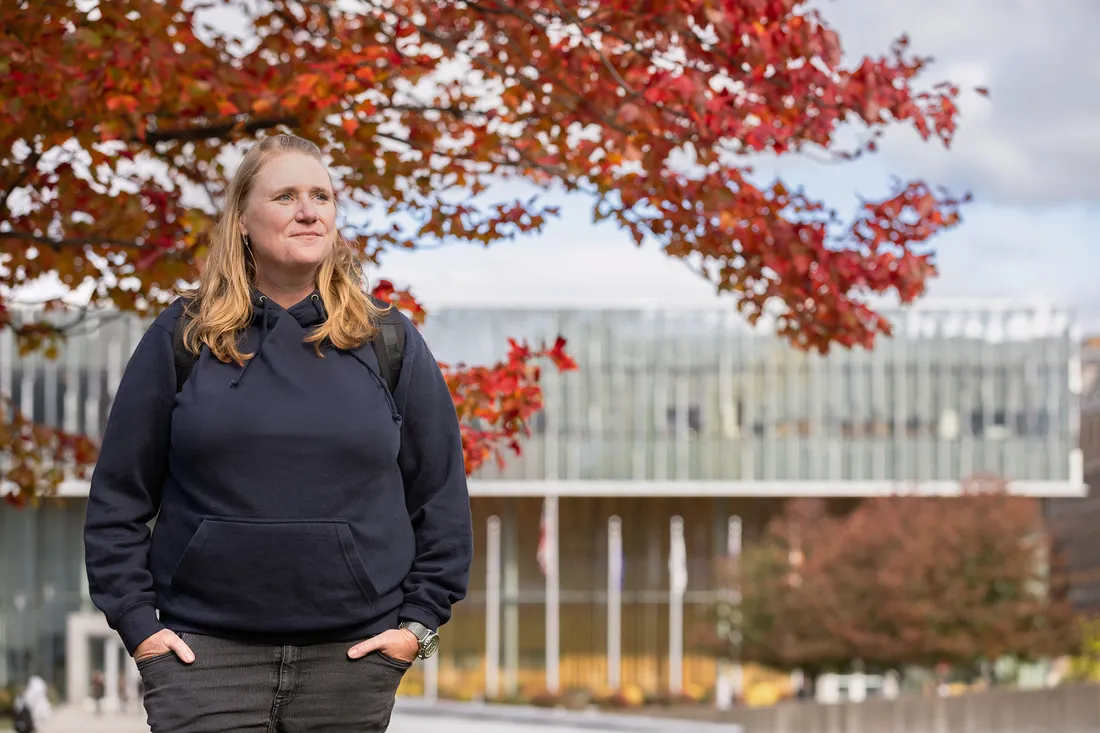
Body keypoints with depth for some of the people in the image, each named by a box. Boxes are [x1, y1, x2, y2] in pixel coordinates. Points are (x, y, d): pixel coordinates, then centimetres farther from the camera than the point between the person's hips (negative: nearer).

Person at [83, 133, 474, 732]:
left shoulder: (389, 342, 8)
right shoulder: (182, 337, 5)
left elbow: (442, 496, 11)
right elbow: (118, 494, 7)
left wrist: (419, 620, 3)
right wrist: (135, 620, -1)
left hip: (352, 657, 1)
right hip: (204, 654, -1)